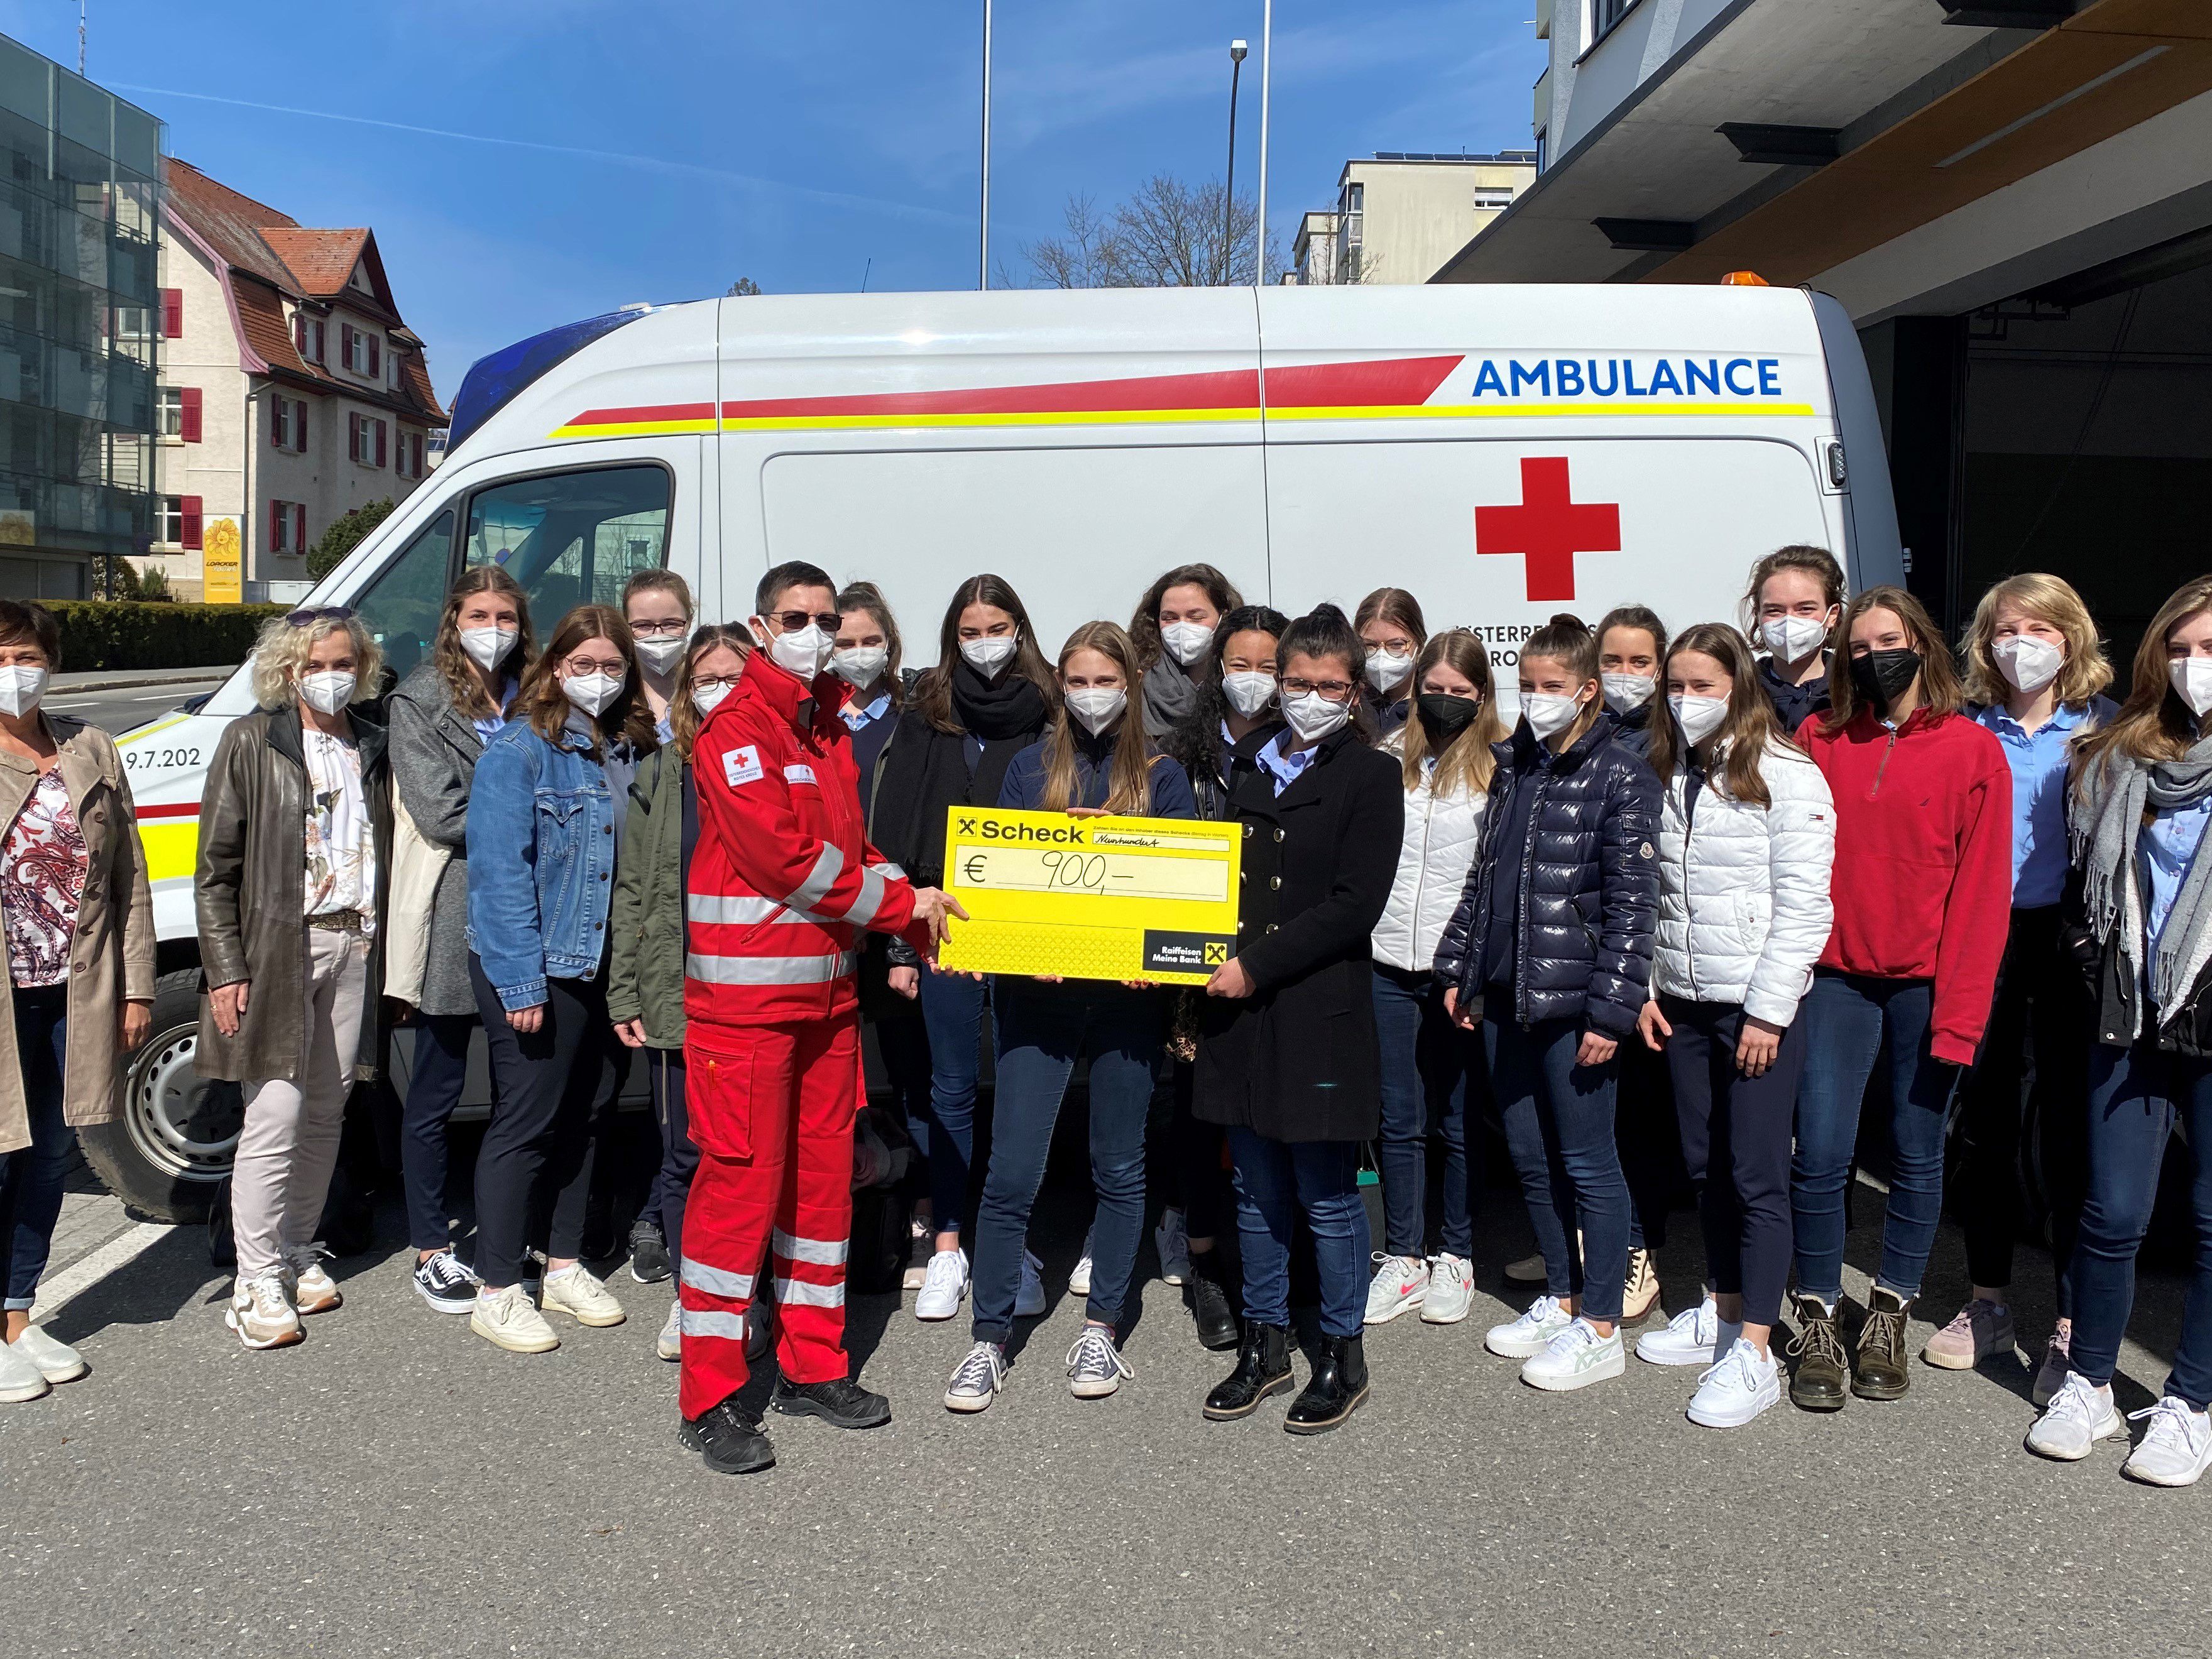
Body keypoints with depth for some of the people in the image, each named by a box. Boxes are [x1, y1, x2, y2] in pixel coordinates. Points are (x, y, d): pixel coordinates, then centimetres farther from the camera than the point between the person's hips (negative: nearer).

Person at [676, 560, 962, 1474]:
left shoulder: (831, 729, 15)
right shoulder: (735, 729, -10)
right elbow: (785, 858, -18)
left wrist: (915, 917, 0)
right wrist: (904, 904, -12)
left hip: (828, 987, 8)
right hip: (745, 994, -8)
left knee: (823, 1172, 12)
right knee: (741, 1178, -4)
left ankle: (812, 1366, 25)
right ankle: (710, 1399, 6)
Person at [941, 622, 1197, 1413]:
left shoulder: (1163, 777, 7)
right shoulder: (1030, 768, 8)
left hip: (1126, 997, 1)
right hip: (1036, 991, 0)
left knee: (1119, 1167, 10)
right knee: (1010, 1171, -3)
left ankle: (1101, 1330, 24)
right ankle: (989, 1341, 9)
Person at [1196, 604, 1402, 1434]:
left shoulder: (1370, 776, -4)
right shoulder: (1253, 769, 13)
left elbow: (1355, 905, -12)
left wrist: (1258, 967, -15)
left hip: (1322, 1012, -5)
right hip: (1241, 1007, 5)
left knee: (1326, 1194, 4)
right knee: (1257, 1189, 13)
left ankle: (1342, 1356, 20)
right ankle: (1265, 1344, 27)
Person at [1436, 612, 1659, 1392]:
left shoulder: (1621, 778, -9)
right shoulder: (1513, 765, 12)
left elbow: (1631, 904, -13)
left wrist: (1611, 1010, -17)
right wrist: (1460, 968, 14)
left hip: (1571, 1002, -7)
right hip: (1505, 996, 7)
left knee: (1587, 1163, 2)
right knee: (1529, 1154, 15)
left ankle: (1599, 1327, 14)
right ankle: (1561, 1298, 31)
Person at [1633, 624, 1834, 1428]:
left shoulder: (1785, 776, -9)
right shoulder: (1673, 776, 11)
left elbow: (1802, 905, -13)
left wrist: (1769, 1010, -15)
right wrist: (1649, 987, 9)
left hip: (1759, 1006, -6)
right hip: (1685, 1002, 7)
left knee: (1758, 1176, -3)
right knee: (1706, 1166, 14)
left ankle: (1754, 1353, 4)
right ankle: (1722, 1313, 29)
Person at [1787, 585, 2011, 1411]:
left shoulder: (1972, 749, -2)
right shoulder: (1817, 742, 4)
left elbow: (1981, 889, -5)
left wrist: (1960, 1009, -10)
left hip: (1927, 982, 0)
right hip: (1837, 975, 1)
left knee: (1917, 1156, 9)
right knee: (1820, 1155, -4)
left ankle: (1887, 1319, 27)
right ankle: (1818, 1325, 13)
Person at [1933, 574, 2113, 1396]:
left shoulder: (2104, 727, 2)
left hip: (2066, 937, -3)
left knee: (2067, 1125, -1)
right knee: (1984, 1118, 9)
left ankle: (2074, 1325, 9)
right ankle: (1989, 1303, 22)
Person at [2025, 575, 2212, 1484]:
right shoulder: (2117, 762, 7)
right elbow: (2085, 887, 16)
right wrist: (2105, 973, 7)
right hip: (2133, 1026, 3)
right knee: (2112, 1214, 6)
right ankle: (2089, 1387, 21)